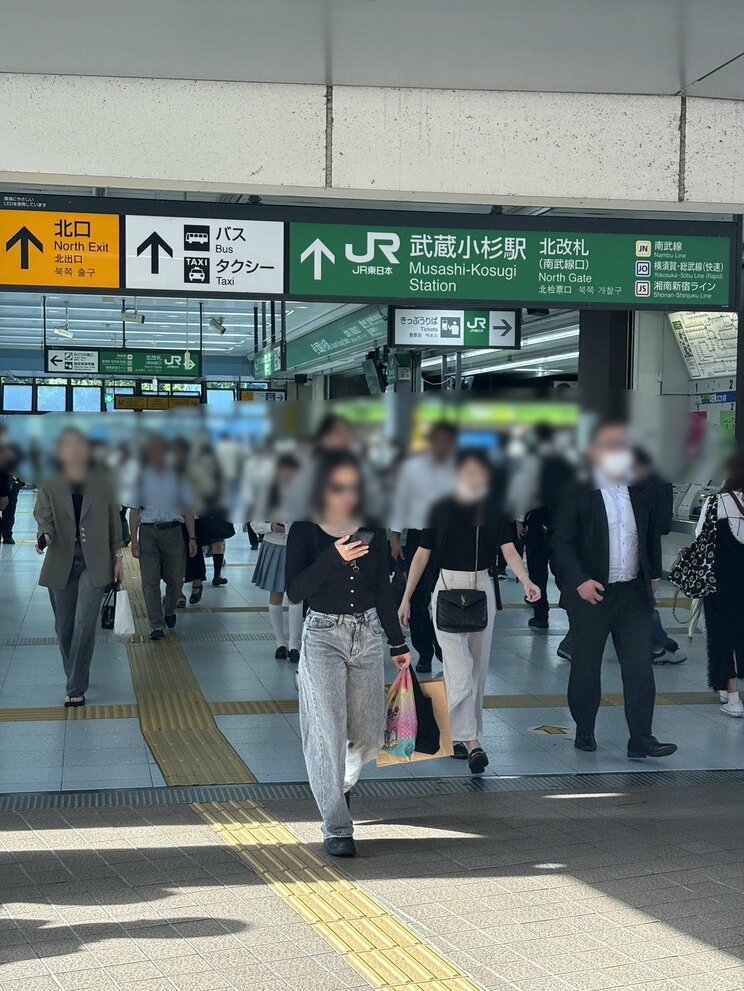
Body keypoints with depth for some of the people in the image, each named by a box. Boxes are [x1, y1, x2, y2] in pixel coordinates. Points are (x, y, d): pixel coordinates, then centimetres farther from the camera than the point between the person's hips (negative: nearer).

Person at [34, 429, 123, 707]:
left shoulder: (102, 483, 3)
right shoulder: (49, 487, 3)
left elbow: (114, 521, 8)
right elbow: (44, 517, -9)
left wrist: (117, 556, 7)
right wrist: (45, 536, -31)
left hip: (94, 562, -2)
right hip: (61, 564, 2)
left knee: (85, 624, -12)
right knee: (64, 627, 8)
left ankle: (76, 688, -7)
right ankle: (75, 678, 28)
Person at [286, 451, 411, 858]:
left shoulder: (374, 533, 6)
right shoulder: (305, 532, -4)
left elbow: (384, 593, 13)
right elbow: (295, 591, -13)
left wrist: (398, 644, 14)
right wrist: (334, 557, -25)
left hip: (368, 635, 4)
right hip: (323, 637, -4)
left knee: (369, 735, 7)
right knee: (328, 732, -8)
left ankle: (338, 784, 39)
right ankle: (336, 828, -2)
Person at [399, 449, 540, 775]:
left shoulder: (493, 511, 3)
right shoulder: (442, 510, -3)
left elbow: (509, 551, -6)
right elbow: (422, 555, 2)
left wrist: (526, 581, -25)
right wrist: (406, 598, 0)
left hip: (482, 589, 4)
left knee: (478, 669, 10)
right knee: (459, 670, -13)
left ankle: (460, 735, 23)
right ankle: (472, 743, -18)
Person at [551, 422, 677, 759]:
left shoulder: (639, 494, 8)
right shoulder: (577, 495, -7)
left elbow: (652, 536, 22)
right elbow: (561, 542, -10)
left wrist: (654, 574, 16)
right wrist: (580, 581, -18)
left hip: (634, 593, 4)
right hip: (592, 593, -4)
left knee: (640, 667, -2)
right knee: (586, 667, 8)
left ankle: (641, 739, 0)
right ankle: (584, 731, 23)